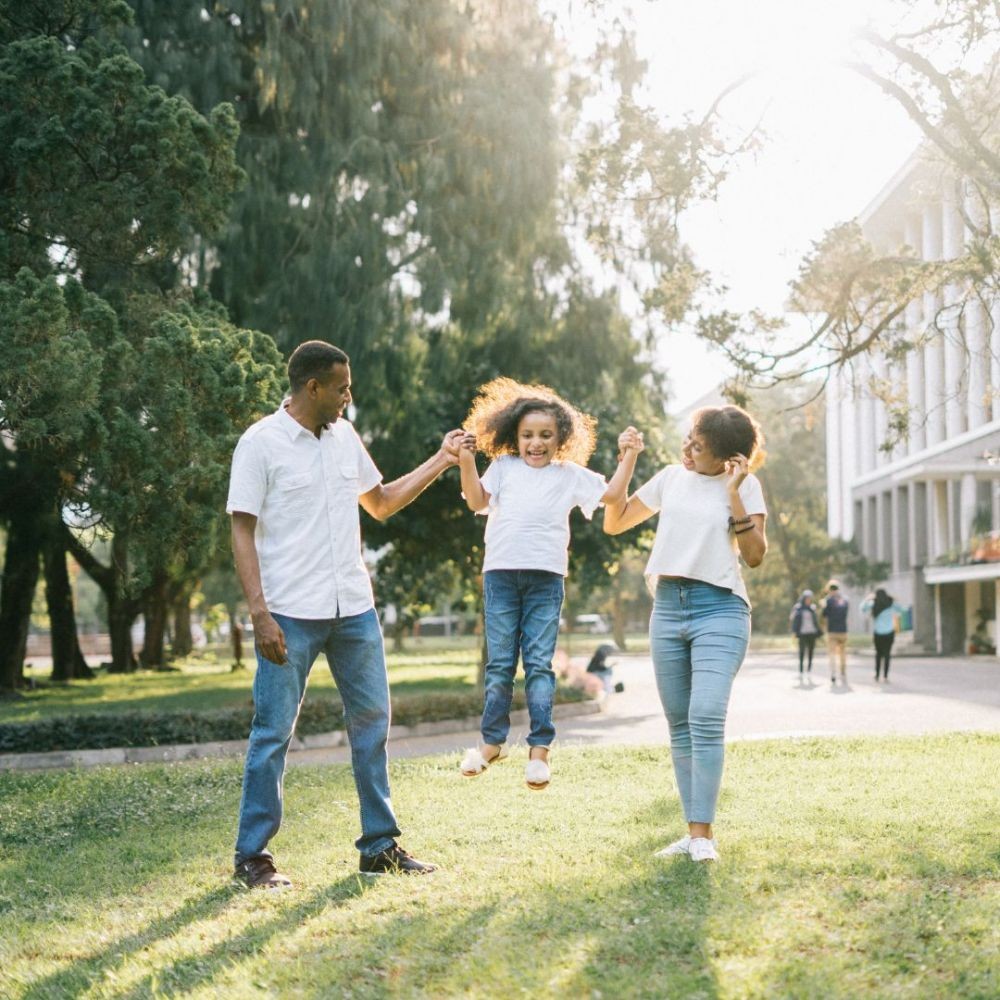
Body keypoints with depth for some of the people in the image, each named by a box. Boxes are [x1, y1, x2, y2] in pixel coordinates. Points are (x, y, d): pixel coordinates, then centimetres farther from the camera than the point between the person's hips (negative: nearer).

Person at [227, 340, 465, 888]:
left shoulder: (345, 437, 12)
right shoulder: (261, 443, -7)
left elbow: (381, 503, 24)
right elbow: (243, 533, -9)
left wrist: (441, 461, 18)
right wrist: (259, 613, -17)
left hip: (354, 610, 6)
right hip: (290, 615, -6)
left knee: (371, 721, 9)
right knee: (273, 732, -2)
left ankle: (380, 846, 19)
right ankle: (252, 855, 8)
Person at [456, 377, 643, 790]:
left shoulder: (571, 475, 12)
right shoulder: (503, 467, 13)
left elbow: (612, 494, 10)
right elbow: (477, 501, 2)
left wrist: (628, 457, 1)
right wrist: (466, 463, -8)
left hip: (545, 578, -1)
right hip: (500, 573, 1)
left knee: (539, 663, -2)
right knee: (499, 663, 5)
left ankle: (539, 748, 0)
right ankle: (492, 741, 14)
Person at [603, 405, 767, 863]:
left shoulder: (745, 486, 0)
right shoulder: (671, 478, 12)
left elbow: (755, 555, -8)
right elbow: (613, 523, 16)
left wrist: (734, 494, -14)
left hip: (719, 608, -5)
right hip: (668, 607, 5)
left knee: (706, 718, -19)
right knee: (679, 725, 5)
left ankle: (704, 834, -16)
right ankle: (693, 831, 10)